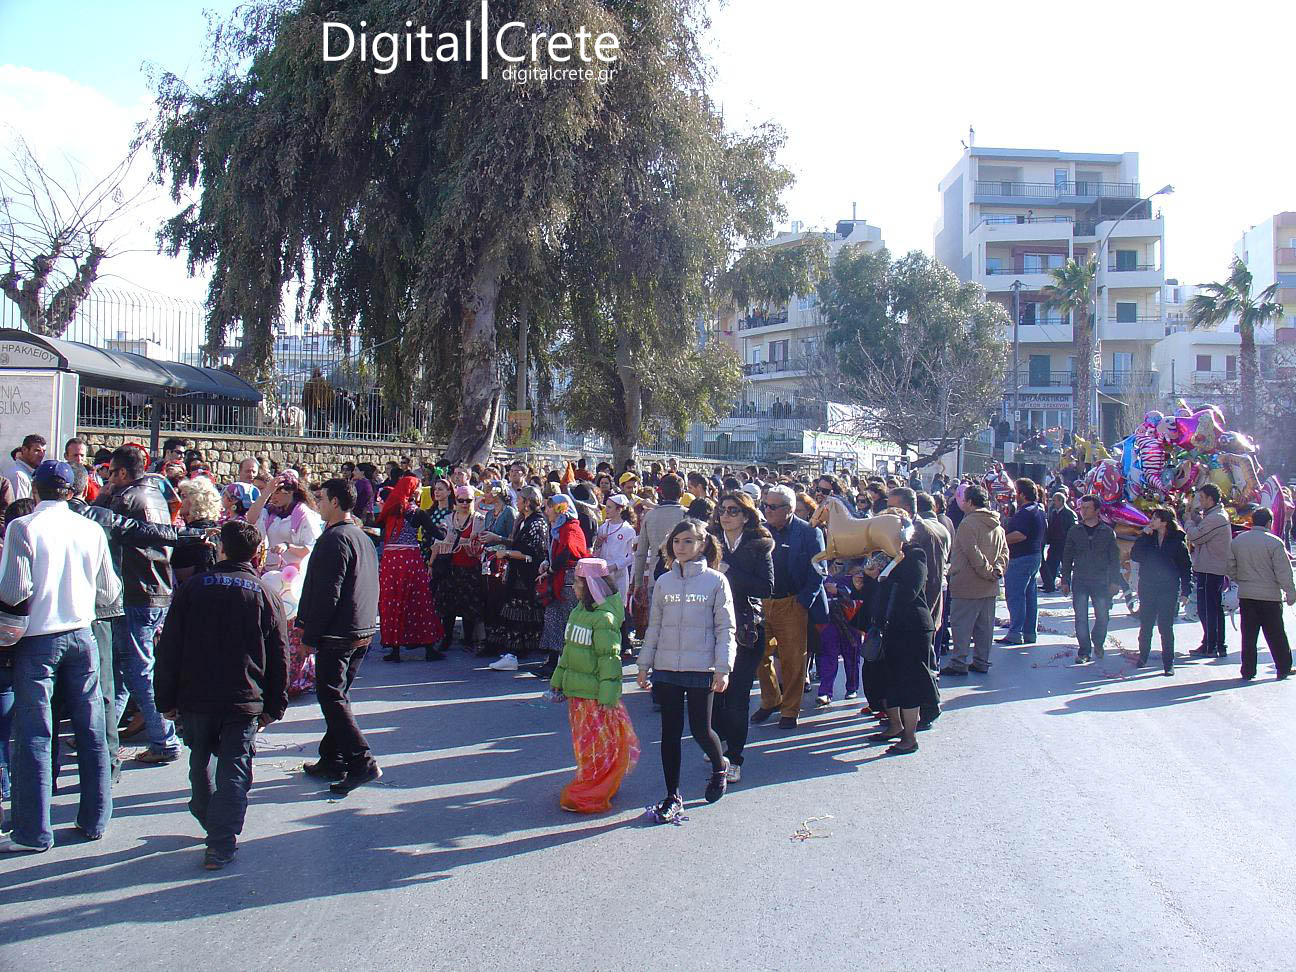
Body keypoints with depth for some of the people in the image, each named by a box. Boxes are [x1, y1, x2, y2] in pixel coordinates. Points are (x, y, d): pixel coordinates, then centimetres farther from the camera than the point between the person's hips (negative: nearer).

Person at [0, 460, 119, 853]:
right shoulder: (91, 529, 1)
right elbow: (108, 592, 7)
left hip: (37, 640, -3)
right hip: (81, 636, 3)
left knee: (33, 735, 3)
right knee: (91, 730, 10)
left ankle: (33, 831, 7)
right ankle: (94, 819, 19)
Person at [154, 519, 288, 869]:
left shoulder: (193, 587, 0)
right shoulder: (266, 594, -1)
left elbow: (168, 649, 1)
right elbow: (279, 658, 1)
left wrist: (167, 699, 8)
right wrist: (273, 706, 9)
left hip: (195, 699, 1)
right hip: (244, 701, -1)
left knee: (200, 762, 21)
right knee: (234, 771, 2)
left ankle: (209, 819, 37)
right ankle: (221, 844, -4)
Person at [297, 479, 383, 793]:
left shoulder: (334, 538, -15)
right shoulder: (364, 537, 15)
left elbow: (326, 592, -19)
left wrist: (310, 634, -12)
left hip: (337, 634, -9)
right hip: (363, 632, 9)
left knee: (331, 697, -5)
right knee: (338, 696, 16)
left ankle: (362, 761, -11)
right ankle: (332, 761, 22)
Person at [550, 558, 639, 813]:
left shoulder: (604, 617, -17)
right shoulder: (578, 611, 10)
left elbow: (609, 658, -18)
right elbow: (568, 649, 19)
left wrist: (607, 695, -20)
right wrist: (558, 681, 21)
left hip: (595, 694, -9)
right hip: (576, 691, 9)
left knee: (596, 747, 1)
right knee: (582, 743, 17)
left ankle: (589, 797, 8)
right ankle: (587, 787, 30)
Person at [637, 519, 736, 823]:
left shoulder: (716, 581, -3)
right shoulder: (663, 582, 7)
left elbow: (725, 628, -3)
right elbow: (654, 627, 12)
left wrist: (723, 668, -10)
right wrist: (644, 665, 10)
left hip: (702, 669, -3)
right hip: (666, 668, 3)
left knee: (700, 730, 1)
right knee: (670, 731, 6)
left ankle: (719, 767, 34)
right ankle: (672, 796, 18)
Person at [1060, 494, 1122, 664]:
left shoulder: (1107, 532, 3)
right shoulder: (1074, 531, 6)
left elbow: (1114, 558, 5)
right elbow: (1067, 557, 9)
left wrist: (1115, 581, -2)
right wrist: (1065, 580, 5)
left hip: (1101, 581, 0)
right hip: (1080, 581, 0)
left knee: (1102, 617, 5)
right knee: (1081, 617, -4)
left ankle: (1098, 643, 31)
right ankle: (1084, 651, 3)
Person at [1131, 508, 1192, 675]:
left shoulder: (1177, 541, -2)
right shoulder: (1147, 538, 6)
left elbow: (1186, 567, 0)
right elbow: (1134, 556, -6)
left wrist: (1185, 592, -4)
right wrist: (1144, 536, -11)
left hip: (1168, 590, -3)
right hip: (1147, 588, 3)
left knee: (1166, 627, -1)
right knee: (1145, 625, 9)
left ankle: (1168, 663, 8)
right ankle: (1143, 655, 25)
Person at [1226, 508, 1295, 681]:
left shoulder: (1237, 540, 2)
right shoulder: (1274, 543, -12)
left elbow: (1230, 567, 8)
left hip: (1245, 595, 3)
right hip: (1270, 595, -3)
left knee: (1248, 634, 7)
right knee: (1276, 635, 7)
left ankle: (1248, 671, 9)